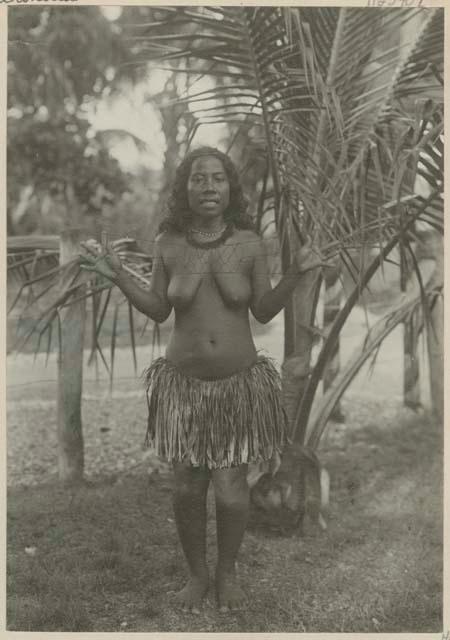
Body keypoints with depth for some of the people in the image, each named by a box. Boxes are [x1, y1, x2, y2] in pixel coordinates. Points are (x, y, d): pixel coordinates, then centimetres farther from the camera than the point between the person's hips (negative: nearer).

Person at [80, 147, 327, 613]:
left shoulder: (249, 243, -4)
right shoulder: (168, 244, -2)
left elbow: (264, 310, 1)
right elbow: (158, 310, 5)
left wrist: (296, 273, -11)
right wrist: (119, 278, -6)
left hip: (239, 382, -1)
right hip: (184, 382, 1)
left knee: (231, 491, 0)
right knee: (186, 489, 6)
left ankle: (227, 572, 29)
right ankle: (197, 572, 32)